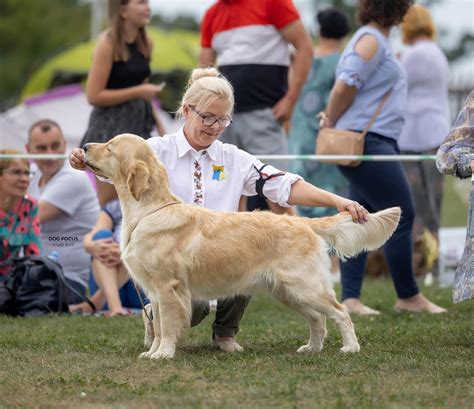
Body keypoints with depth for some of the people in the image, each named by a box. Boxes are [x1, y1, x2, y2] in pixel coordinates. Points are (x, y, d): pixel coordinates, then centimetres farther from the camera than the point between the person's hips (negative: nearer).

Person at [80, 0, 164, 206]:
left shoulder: (146, 44, 10)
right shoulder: (108, 43, -11)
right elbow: (94, 95, -14)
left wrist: (160, 127, 14)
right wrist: (138, 92, -16)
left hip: (138, 126, 7)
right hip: (110, 127, -7)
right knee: (109, 204, -6)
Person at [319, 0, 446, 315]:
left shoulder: (377, 41, 21)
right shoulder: (371, 40, -12)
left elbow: (347, 88, 23)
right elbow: (345, 87, -19)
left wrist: (332, 118, 10)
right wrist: (332, 121, -5)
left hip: (374, 144, 10)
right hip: (366, 142, -10)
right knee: (402, 215, -7)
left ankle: (350, 299, 5)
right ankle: (408, 296, 0)